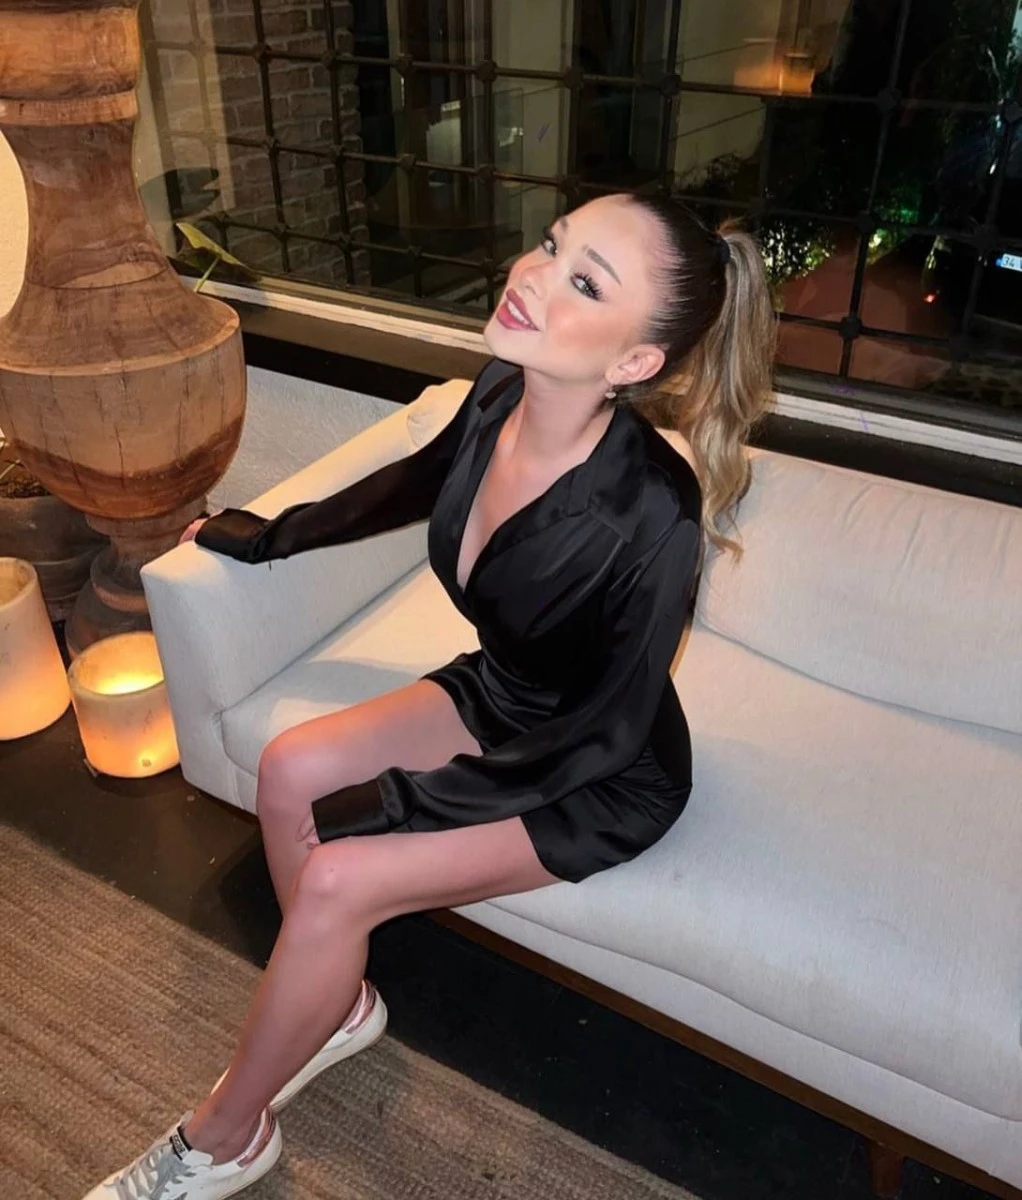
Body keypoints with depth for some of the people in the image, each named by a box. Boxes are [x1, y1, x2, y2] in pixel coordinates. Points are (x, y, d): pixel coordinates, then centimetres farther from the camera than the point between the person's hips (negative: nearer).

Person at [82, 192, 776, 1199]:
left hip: (602, 781, -6)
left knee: (336, 883, -15)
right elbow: (413, 482, 6)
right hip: (503, 701, 6)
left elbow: (605, 732, -24)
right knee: (289, 770, -6)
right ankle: (340, 1004, 19)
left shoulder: (653, 513, -35)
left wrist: (399, 802, -18)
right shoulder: (499, 396, -17)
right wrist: (268, 536, 19)